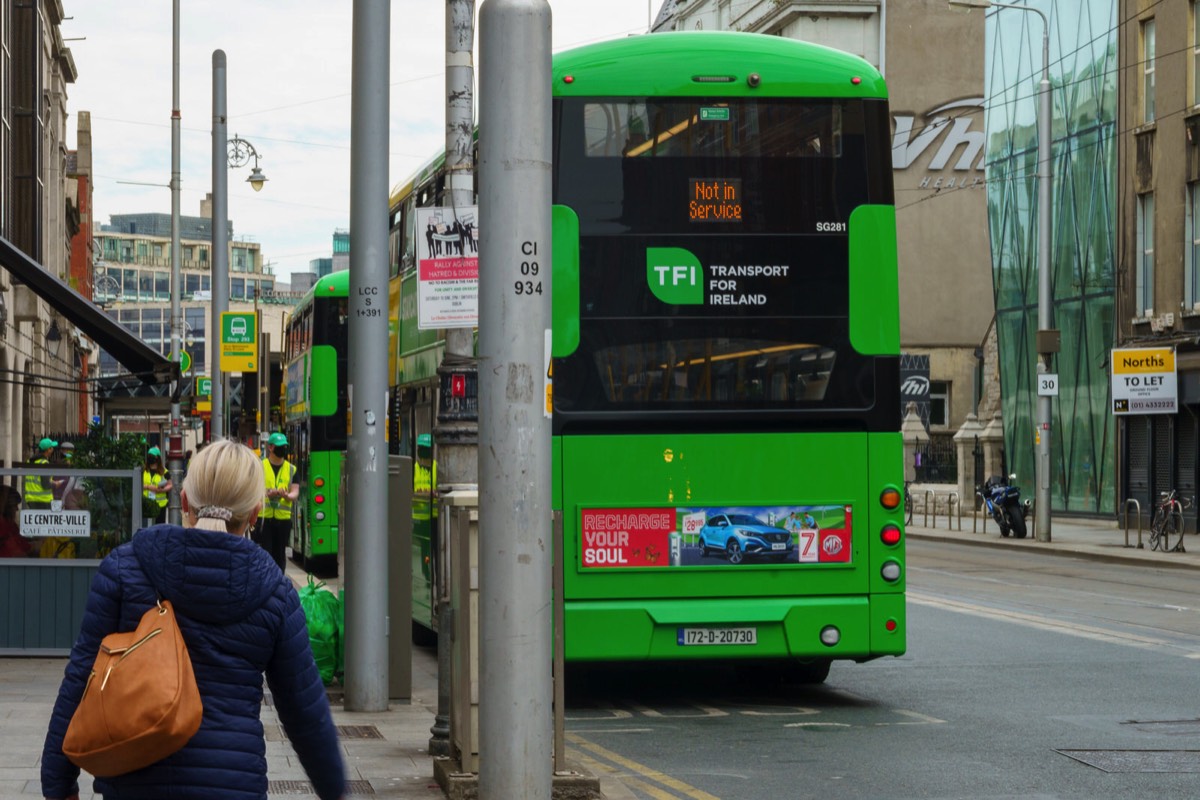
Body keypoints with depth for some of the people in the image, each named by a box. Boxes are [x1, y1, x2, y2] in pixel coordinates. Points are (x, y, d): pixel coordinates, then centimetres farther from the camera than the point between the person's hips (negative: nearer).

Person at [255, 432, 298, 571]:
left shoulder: (291, 469, 12)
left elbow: (295, 492, 4)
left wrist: (287, 496, -20)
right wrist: (267, 494, -25)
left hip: (283, 518, 3)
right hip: (263, 517, -3)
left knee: (280, 555, 8)